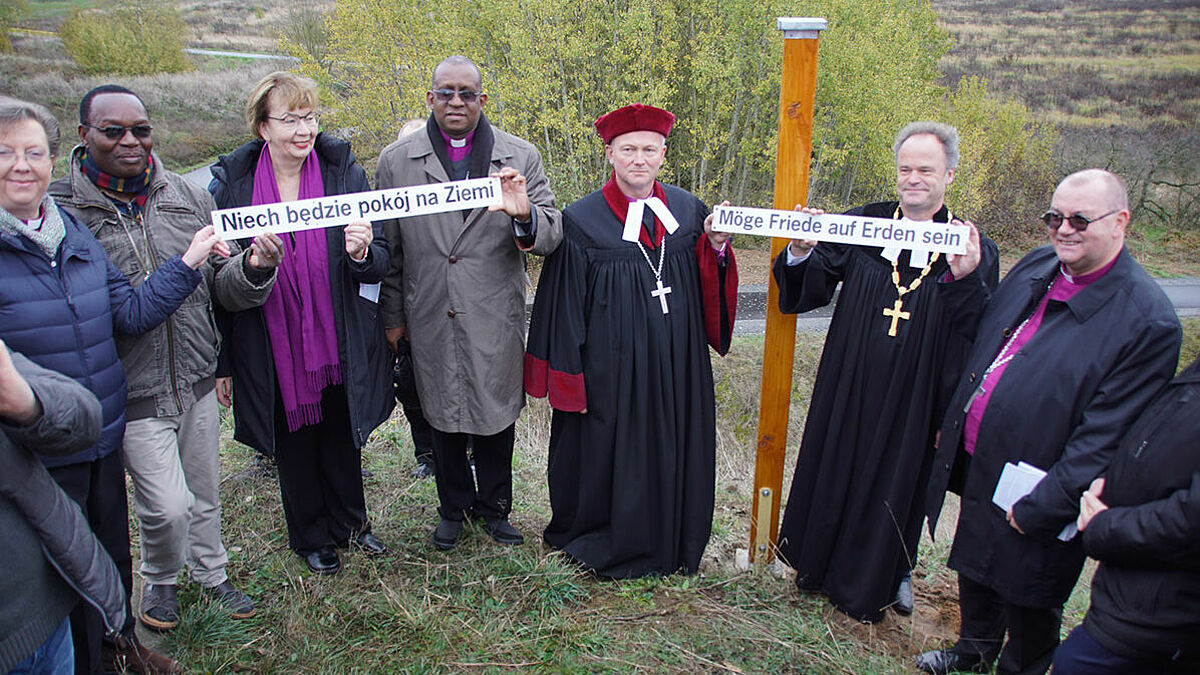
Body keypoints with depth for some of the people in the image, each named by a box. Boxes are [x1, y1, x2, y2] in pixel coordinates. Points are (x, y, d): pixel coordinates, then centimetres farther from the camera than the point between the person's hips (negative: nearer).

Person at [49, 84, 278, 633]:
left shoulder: (186, 196, 0)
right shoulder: (59, 208, -10)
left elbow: (220, 287, 3)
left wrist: (253, 268, -17)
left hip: (195, 380, 4)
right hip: (131, 393, -4)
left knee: (204, 493, 18)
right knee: (168, 505, -4)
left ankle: (211, 573, 44)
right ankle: (159, 579, 29)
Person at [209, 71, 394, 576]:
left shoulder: (345, 171, -7)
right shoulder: (230, 183, -8)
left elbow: (379, 264, -6)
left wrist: (362, 253, -31)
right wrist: (221, 360, -4)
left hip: (339, 346, 1)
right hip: (273, 352, 0)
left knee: (342, 439, 19)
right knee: (293, 446, 16)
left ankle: (349, 523, 44)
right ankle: (311, 537, 40)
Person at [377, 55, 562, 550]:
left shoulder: (520, 157, 0)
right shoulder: (396, 161, 2)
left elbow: (551, 236, -5)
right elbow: (387, 247, 7)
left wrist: (524, 216, -27)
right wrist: (392, 316, 7)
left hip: (496, 319, 0)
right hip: (430, 320, 1)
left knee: (495, 416, 12)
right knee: (443, 416, 14)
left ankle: (494, 507, 35)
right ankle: (453, 508, 36)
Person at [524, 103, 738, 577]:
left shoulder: (688, 211, 4)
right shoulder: (581, 220, -6)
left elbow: (712, 293, 7)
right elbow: (564, 306, -4)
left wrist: (716, 247, -12)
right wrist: (567, 376, -6)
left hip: (677, 367, 4)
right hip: (612, 369, -3)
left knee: (673, 454, 13)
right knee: (609, 454, 7)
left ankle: (670, 546, 34)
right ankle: (609, 546, 31)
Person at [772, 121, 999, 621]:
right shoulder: (861, 225, -1)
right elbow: (812, 288, -6)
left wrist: (964, 278, -30)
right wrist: (802, 253, -26)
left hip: (912, 401, -1)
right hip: (848, 390, 1)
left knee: (895, 483, 14)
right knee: (833, 474, 15)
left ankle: (875, 584, 37)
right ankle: (820, 566, 39)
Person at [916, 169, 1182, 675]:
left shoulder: (1147, 321, -22)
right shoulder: (1037, 266, 0)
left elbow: (1102, 439, -22)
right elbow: (982, 333, 15)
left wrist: (1038, 509, -19)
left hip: (1031, 492, -7)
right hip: (976, 464, 7)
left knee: (1028, 604, 17)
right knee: (975, 567, 28)